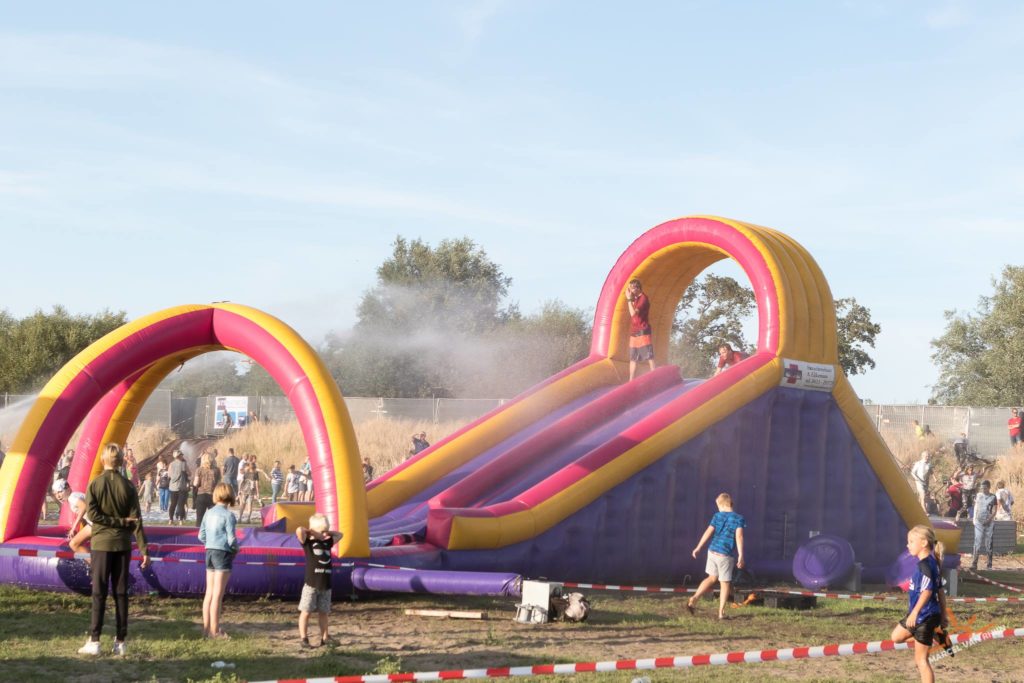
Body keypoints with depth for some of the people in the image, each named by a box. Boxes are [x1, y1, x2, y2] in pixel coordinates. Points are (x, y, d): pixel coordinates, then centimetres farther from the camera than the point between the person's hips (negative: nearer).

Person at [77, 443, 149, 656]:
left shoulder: (95, 484, -5)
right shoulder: (128, 486, -2)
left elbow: (92, 514, -13)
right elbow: (136, 519, -4)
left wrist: (118, 521, -5)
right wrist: (144, 549, -3)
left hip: (101, 543, -2)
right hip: (123, 544, 2)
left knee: (99, 593, 1)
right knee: (121, 593, 6)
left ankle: (94, 641, -3)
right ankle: (120, 642, 6)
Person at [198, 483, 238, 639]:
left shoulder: (208, 513, 7)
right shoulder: (228, 515, -13)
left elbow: (201, 536, 9)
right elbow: (231, 538, -14)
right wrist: (236, 549, 4)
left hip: (210, 552, 6)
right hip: (223, 554, -6)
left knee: (209, 593, 12)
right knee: (218, 595, -2)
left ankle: (206, 628, 15)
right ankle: (214, 630, 1)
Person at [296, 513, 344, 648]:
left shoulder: (327, 542, 12)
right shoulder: (308, 542, -4)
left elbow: (339, 535, 25)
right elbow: (299, 530, -21)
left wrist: (328, 532, 15)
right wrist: (309, 531, -3)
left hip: (325, 584, 5)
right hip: (311, 584, -5)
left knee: (323, 612, 12)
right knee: (306, 611, -1)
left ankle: (324, 637, 19)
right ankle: (304, 638, 2)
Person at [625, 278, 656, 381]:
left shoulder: (643, 298, -12)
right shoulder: (635, 299, 14)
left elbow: (633, 313, -22)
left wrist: (629, 299, -16)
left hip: (643, 331, -9)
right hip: (634, 332, 9)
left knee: (649, 356, -11)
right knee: (633, 358, 9)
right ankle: (631, 381, 12)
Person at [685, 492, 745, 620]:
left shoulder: (717, 516, 4)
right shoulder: (738, 518, -4)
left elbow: (708, 532, 2)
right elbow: (739, 536, -15)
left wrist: (698, 548, 11)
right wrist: (741, 556, -17)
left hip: (713, 551, 4)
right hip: (726, 555, -4)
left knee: (712, 578, 20)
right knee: (724, 583, 7)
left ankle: (694, 598, 6)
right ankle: (721, 612, 8)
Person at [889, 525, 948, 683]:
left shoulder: (925, 565, -19)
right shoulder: (932, 563, 11)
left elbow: (927, 591, -27)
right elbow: (940, 591, 15)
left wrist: (914, 613, -26)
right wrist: (942, 616, 19)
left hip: (925, 616, -10)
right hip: (920, 615, 10)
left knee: (921, 659, -3)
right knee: (896, 636, 24)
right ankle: (934, 633, 19)